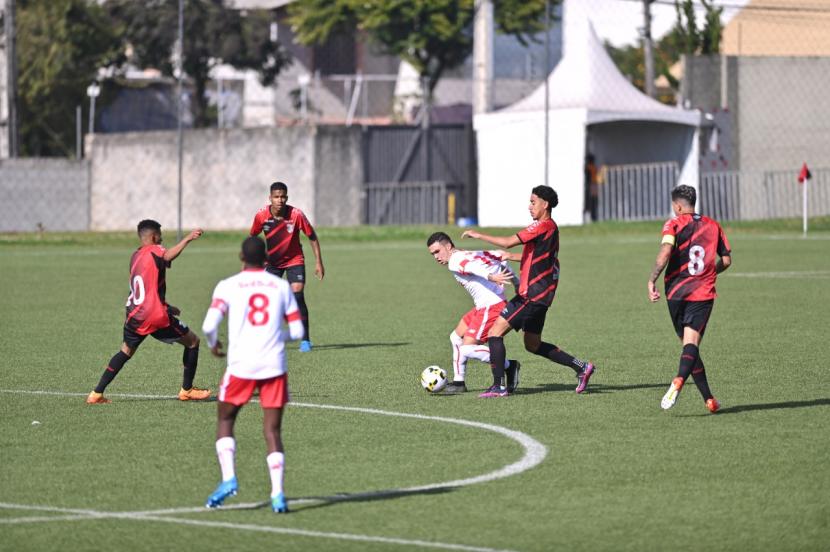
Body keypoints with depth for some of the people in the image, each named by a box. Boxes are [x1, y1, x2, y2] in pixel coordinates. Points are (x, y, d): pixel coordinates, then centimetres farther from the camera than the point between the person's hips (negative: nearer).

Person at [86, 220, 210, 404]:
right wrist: (188, 239, -43)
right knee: (192, 341, 9)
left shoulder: (135, 256, 16)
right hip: (156, 316, -7)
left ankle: (96, 394, 18)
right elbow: (168, 256, -35)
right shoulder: (154, 251, -8)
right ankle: (187, 390, 12)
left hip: (134, 316, 7)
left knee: (126, 351, 25)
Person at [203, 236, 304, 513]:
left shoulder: (228, 286, 1)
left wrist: (213, 344, 12)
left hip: (241, 365, -1)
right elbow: (297, 331, 7)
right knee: (272, 430, 6)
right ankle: (277, 494, -6)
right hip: (274, 365, 1)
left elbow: (209, 325, -10)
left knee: (225, 420, 17)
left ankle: (228, 478, -1)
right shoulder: (281, 286, 8)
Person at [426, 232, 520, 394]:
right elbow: (500, 255, 21)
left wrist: (491, 277, -51)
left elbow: (472, 267, -33)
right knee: (456, 337, 19)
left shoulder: (455, 262, -11)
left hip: (491, 307, -10)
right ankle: (459, 382, 25)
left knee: (467, 349, -12)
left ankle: (509, 366, -2)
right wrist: (516, 282, 21)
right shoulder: (469, 255, 18)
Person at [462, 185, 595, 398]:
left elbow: (509, 242, -21)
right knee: (533, 344, 18)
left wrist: (479, 235, -12)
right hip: (541, 295, 10)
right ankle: (582, 367, 19)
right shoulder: (551, 227, 16)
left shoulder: (543, 226, -14)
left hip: (532, 295, -10)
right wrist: (510, 256, 26)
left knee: (495, 333, -10)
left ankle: (498, 386, -12)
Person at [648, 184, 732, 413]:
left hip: (676, 292, -1)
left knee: (687, 342, 12)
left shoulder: (674, 224, -1)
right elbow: (726, 260, 15)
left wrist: (652, 280, -14)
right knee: (691, 343, -10)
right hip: (703, 293, 1)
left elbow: (666, 251, -18)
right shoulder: (713, 226, 12)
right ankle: (678, 381, -40)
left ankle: (709, 399, 12)